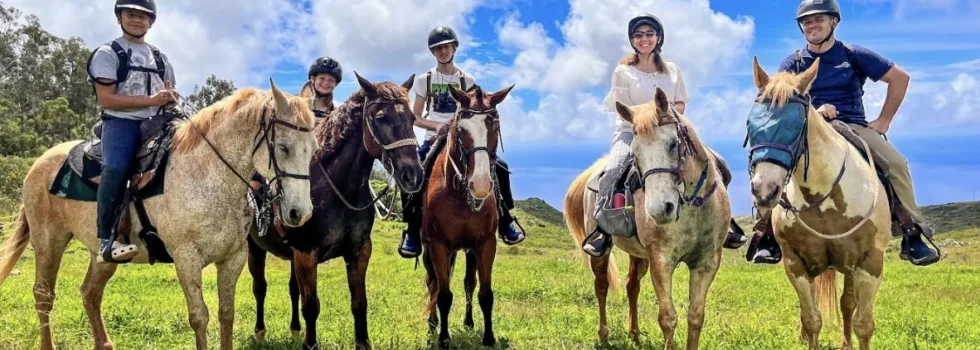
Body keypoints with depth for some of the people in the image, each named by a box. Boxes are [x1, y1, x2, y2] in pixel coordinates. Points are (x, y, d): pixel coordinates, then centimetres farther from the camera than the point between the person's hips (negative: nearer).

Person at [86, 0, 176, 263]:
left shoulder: (160, 58, 20)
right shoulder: (108, 53, 3)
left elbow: (169, 96, 23)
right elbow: (106, 99, -8)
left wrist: (169, 99, -3)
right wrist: (151, 100, -14)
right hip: (121, 123, -6)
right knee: (116, 168, -30)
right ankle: (107, 240, -30)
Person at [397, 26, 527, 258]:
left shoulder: (466, 80, 6)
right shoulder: (425, 80, 5)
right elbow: (415, 118, 5)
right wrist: (437, 126, -15)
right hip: (434, 139, -1)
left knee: (500, 167, -18)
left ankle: (505, 221, 1)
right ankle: (413, 232, -12)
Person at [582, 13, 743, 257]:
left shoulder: (672, 70, 11)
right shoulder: (623, 71, 0)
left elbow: (681, 105, 9)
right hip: (631, 132, -4)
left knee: (718, 167, -8)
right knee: (613, 171, -36)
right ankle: (603, 230, -24)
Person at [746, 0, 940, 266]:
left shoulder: (854, 55, 7)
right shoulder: (793, 63, 9)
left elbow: (900, 78, 12)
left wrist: (884, 120, 6)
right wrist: (812, 111, -15)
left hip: (854, 127, 0)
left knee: (896, 164, -23)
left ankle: (913, 235, -10)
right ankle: (768, 236, -21)